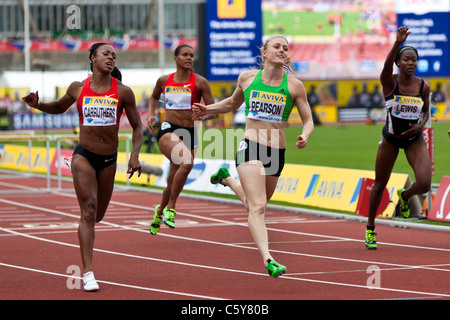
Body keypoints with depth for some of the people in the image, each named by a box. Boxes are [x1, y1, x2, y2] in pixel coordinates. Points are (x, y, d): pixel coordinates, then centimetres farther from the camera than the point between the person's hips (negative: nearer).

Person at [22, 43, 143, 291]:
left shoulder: (123, 92, -1)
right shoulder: (77, 88, 1)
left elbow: (137, 126, 5)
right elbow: (59, 107, 20)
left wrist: (135, 154, -8)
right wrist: (37, 104, 0)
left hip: (109, 159, 2)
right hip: (84, 156, -2)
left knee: (98, 215, 12)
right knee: (88, 212, -13)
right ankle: (88, 273, -14)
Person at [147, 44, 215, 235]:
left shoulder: (200, 82, 0)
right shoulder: (164, 81, 6)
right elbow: (154, 97, 26)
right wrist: (151, 114, 8)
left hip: (189, 133, 2)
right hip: (168, 130, -2)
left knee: (173, 182, 8)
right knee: (187, 163, -32)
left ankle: (159, 212, 40)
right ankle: (170, 208, -19)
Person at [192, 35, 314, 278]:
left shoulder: (294, 85, 1)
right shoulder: (247, 78, 4)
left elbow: (308, 121, 4)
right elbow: (233, 103, 24)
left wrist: (305, 136, -17)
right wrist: (208, 110, 11)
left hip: (277, 153, 2)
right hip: (250, 147, -2)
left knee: (254, 204, 21)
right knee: (258, 207, -18)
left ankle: (226, 178, 49)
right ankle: (268, 260, -25)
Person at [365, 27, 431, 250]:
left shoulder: (424, 87, -7)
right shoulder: (389, 82, -16)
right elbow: (387, 67, -39)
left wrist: (420, 125, -14)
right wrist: (398, 43, -54)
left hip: (414, 139, 2)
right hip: (390, 138, -2)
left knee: (424, 184, -17)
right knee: (380, 185, 7)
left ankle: (405, 196, 21)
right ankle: (370, 229, 26)